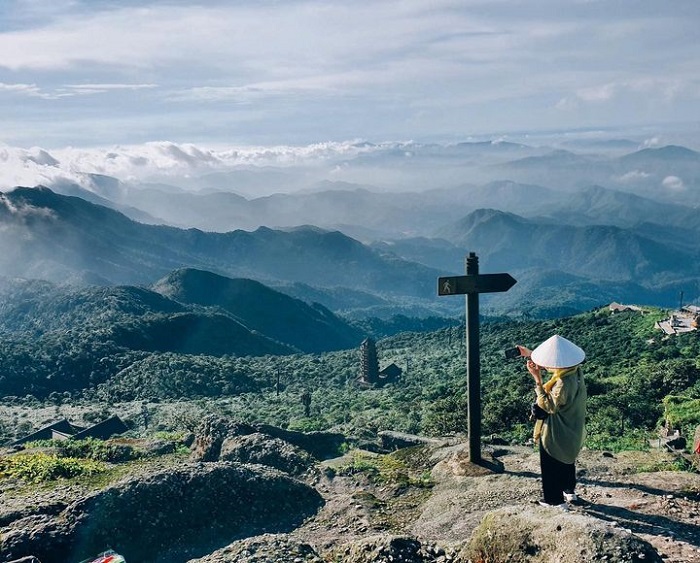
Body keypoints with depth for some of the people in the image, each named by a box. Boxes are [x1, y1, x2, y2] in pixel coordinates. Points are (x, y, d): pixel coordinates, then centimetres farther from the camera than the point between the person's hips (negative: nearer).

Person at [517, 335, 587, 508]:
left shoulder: (563, 383, -37)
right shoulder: (574, 370, -10)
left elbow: (548, 406, -34)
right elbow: (547, 363, 6)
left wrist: (537, 379, -38)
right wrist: (530, 354, 0)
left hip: (556, 434, -9)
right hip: (571, 431, 9)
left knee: (551, 467, 13)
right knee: (567, 462, 30)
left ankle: (556, 502, 29)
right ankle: (570, 491, 49)